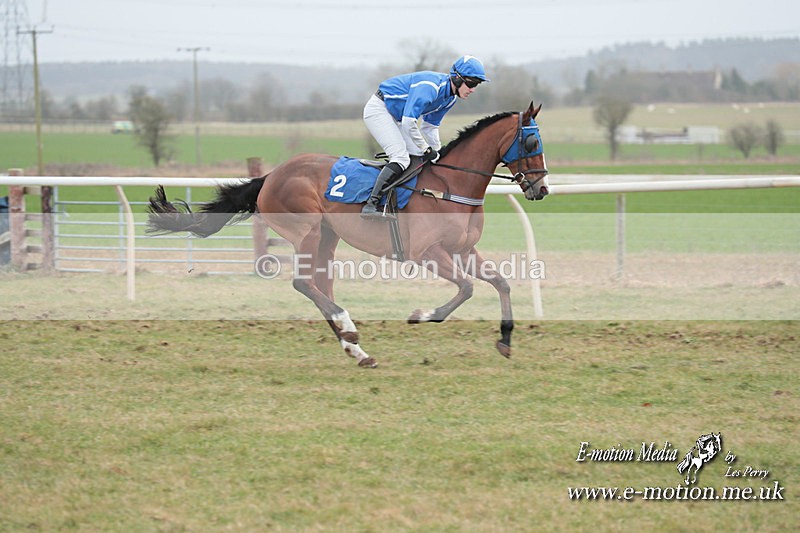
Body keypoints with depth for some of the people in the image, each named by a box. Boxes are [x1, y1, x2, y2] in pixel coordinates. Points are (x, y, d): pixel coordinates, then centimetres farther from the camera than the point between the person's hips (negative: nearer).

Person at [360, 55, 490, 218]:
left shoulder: (451, 98, 1)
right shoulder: (430, 86, -30)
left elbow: (429, 126, 13)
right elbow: (408, 122, -32)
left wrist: (438, 152, 7)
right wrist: (426, 149, -23)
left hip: (395, 117, 10)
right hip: (378, 109, -10)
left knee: (420, 158, 6)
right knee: (401, 157, -22)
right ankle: (371, 204, -27)